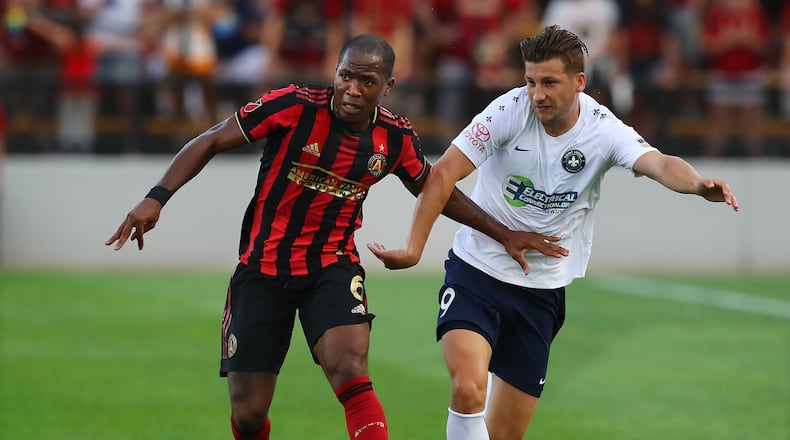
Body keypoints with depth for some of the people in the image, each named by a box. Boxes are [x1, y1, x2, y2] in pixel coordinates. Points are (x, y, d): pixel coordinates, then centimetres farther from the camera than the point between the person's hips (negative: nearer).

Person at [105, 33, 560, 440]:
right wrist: (156, 199, -21)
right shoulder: (294, 106, -16)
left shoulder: (396, 137, -5)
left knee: (352, 376, -26)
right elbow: (211, 142, -10)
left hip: (332, 268, 1)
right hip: (263, 268, -1)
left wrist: (504, 234, 14)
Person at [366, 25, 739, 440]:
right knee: (468, 390, -27)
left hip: (543, 289, 2)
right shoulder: (511, 111, -14)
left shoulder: (604, 131, -10)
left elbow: (659, 164, -27)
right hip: (477, 270, -2)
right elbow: (443, 173, -14)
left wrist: (700, 185, -49)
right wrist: (414, 248, -22)